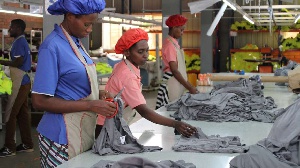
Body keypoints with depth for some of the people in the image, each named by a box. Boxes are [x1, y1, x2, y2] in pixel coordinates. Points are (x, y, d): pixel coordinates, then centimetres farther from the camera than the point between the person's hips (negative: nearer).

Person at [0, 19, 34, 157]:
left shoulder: (19, 42, -14)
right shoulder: (22, 41, 16)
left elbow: (18, 62, -23)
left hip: (19, 84, -10)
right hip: (23, 82, 10)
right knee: (22, 114, 12)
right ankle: (27, 144, 16)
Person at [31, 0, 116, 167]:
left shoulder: (77, 42, 8)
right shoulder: (52, 46, -15)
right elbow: (40, 101, -19)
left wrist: (98, 94, 0)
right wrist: (91, 105, -20)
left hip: (84, 131, 8)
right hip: (63, 137, -8)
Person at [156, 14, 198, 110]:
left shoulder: (174, 43, 11)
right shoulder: (169, 45, -17)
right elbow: (174, 71, -19)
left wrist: (188, 84, 14)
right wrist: (189, 87, -17)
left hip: (177, 84, 9)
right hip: (172, 83, -9)